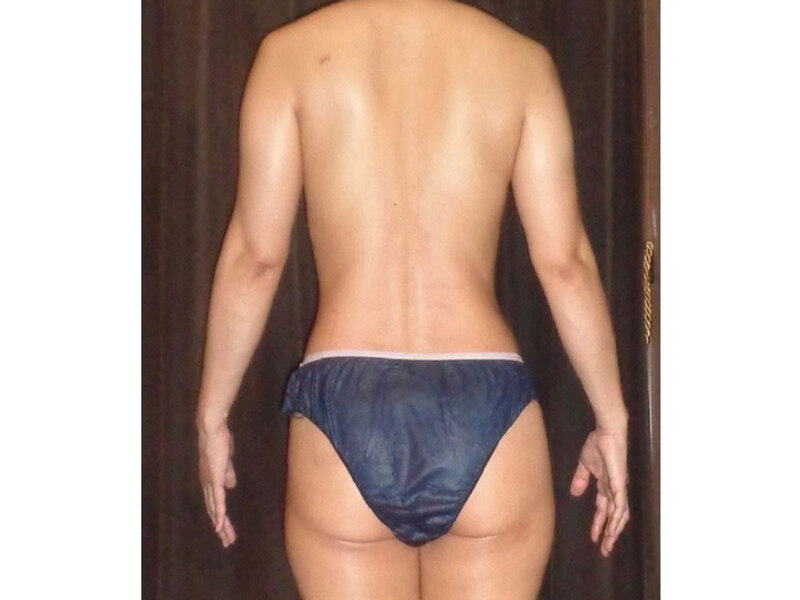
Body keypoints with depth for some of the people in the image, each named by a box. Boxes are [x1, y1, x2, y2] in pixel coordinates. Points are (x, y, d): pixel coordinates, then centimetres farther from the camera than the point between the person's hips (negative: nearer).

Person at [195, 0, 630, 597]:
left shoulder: (292, 52, 4)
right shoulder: (522, 59, 7)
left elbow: (256, 257, 1)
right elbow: (565, 262, 3)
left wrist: (212, 415, 10)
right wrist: (611, 420, 11)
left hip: (346, 408, 0)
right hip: (485, 409, 1)